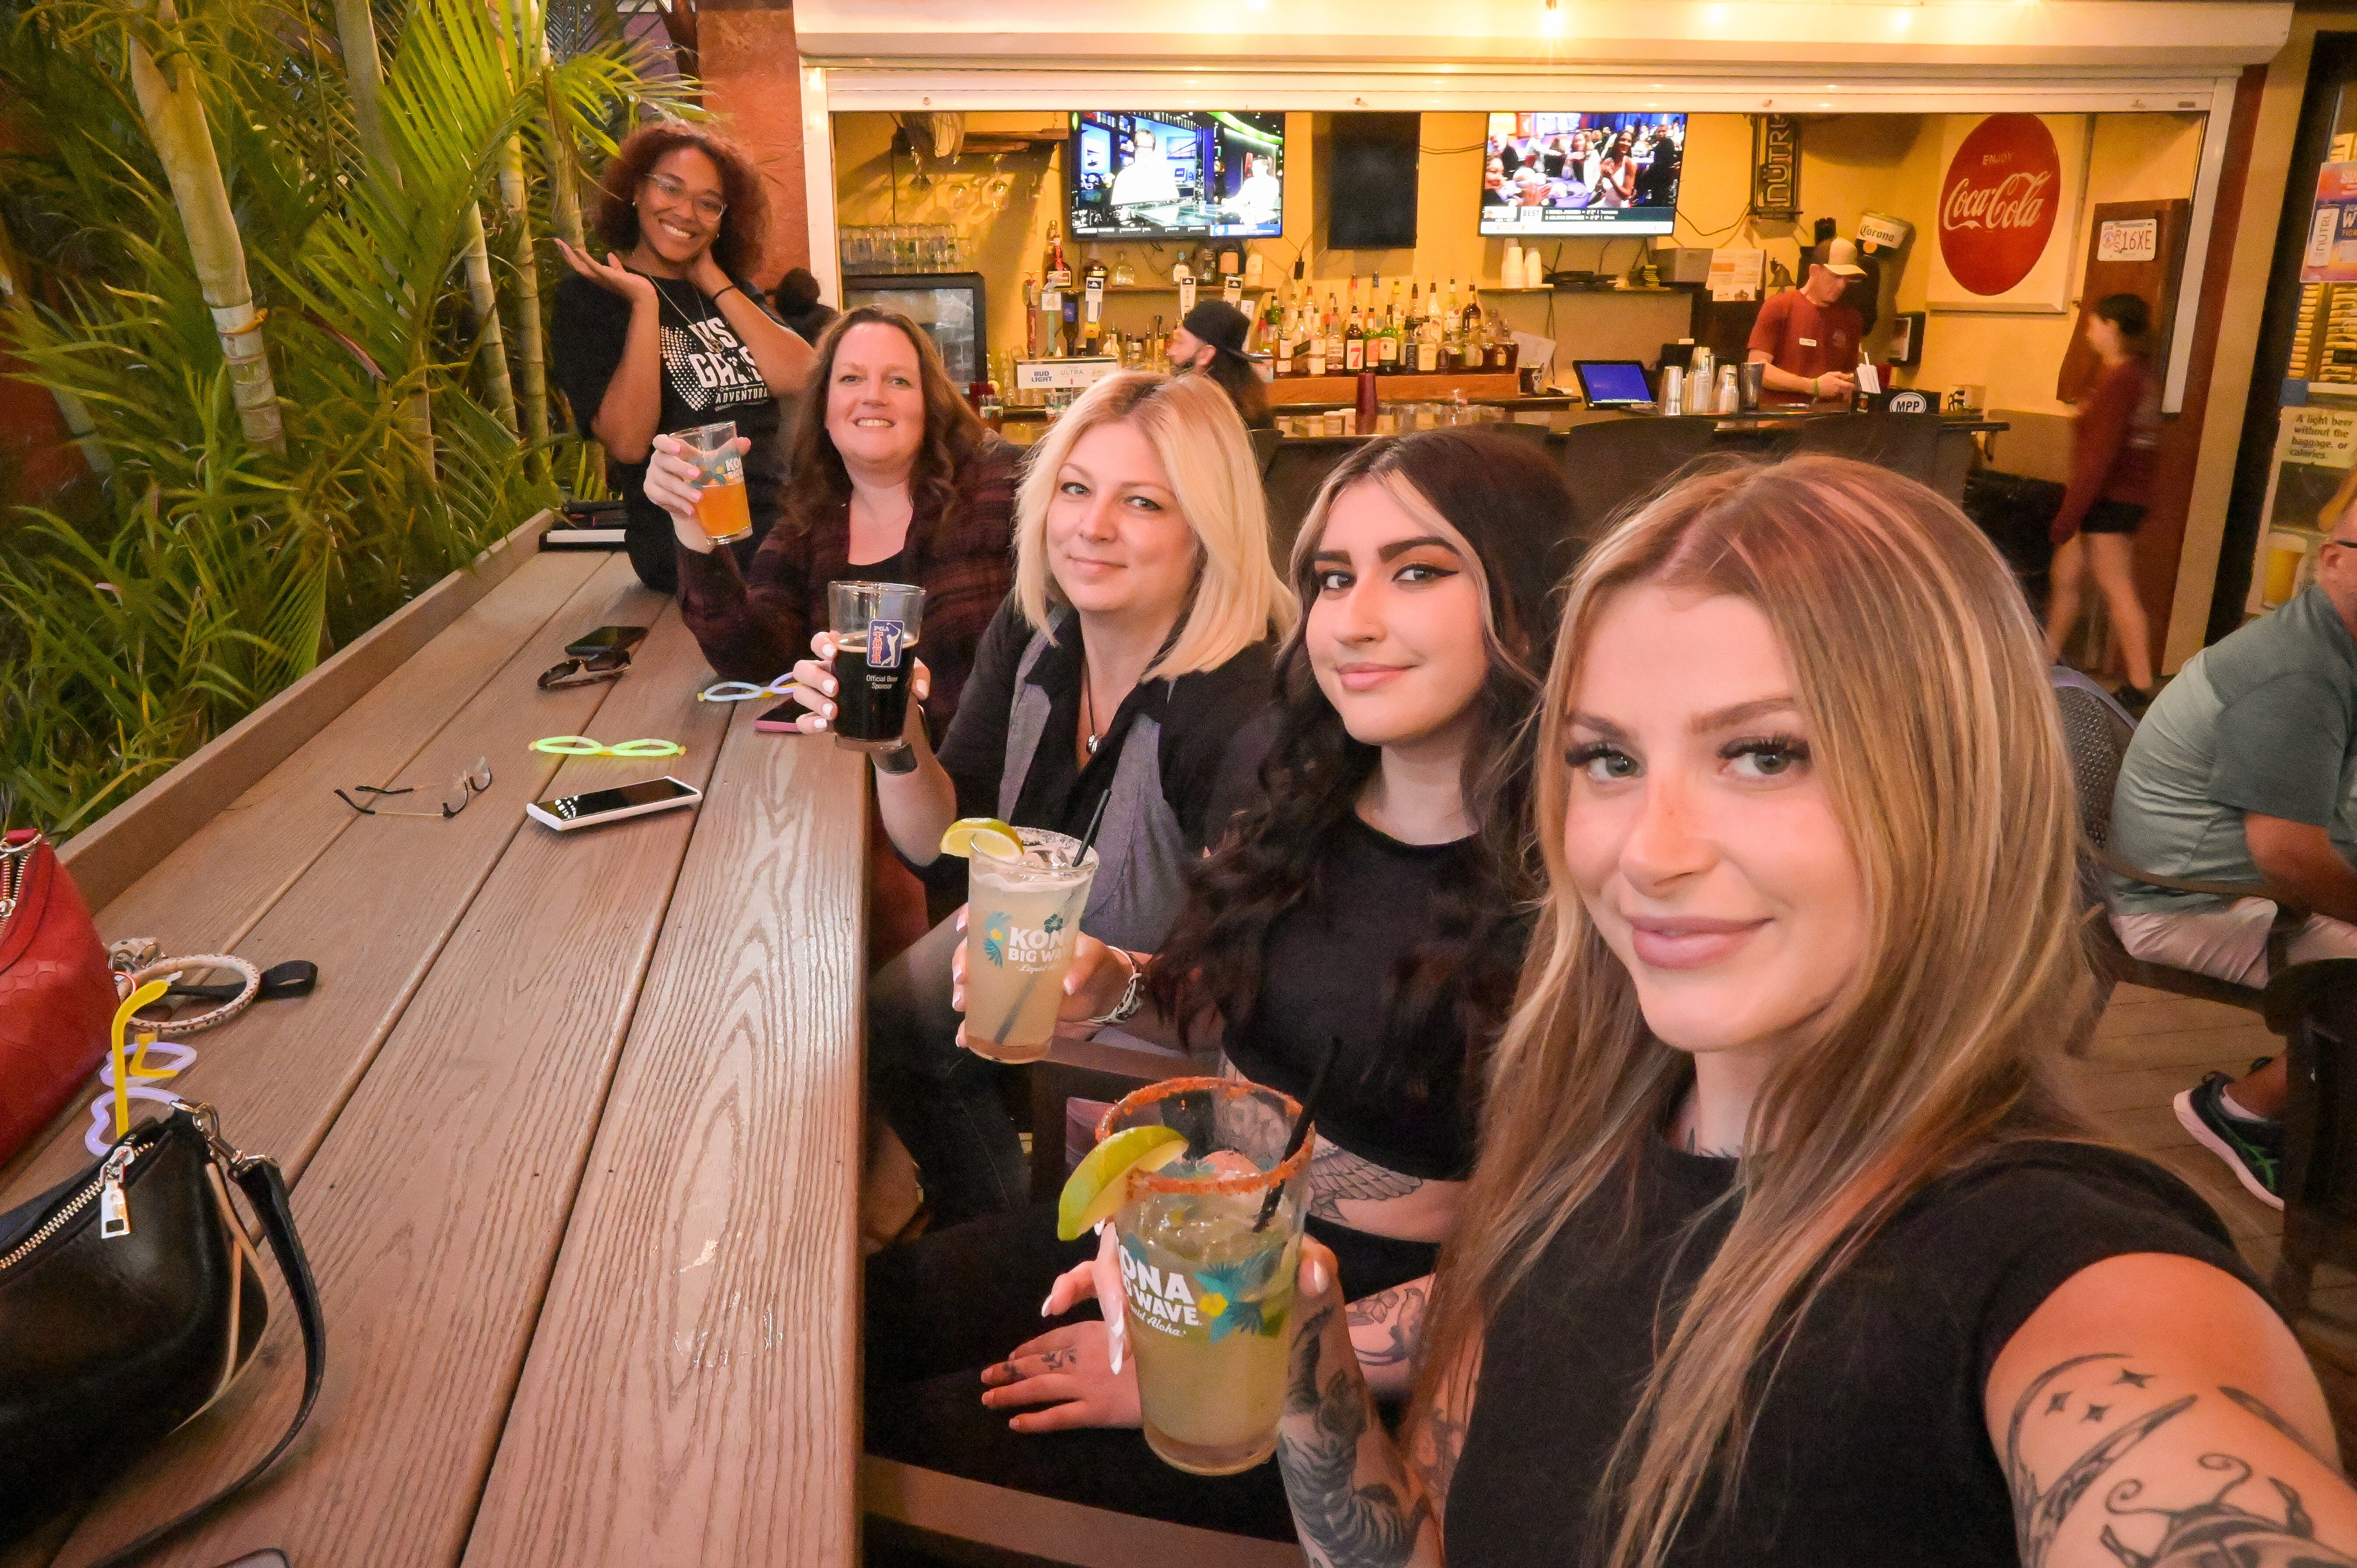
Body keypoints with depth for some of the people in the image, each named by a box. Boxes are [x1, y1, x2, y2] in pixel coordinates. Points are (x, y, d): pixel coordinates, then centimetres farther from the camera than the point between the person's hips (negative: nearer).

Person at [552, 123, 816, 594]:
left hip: (783, 527, 6)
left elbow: (802, 379, -2)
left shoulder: (732, 289, 18)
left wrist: (715, 284, 0)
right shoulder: (589, 295, 2)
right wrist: (644, 303, -13)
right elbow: (629, 443, -13)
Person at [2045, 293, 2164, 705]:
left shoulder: (2120, 379, -17)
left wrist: (2070, 513, -21)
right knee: (2066, 575, 18)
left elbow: (2100, 454, -22)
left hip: (2108, 498, -10)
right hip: (2121, 496, 10)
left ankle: (2140, 690, -5)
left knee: (2118, 592, -7)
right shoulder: (2140, 375, 14)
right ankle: (2048, 660, 30)